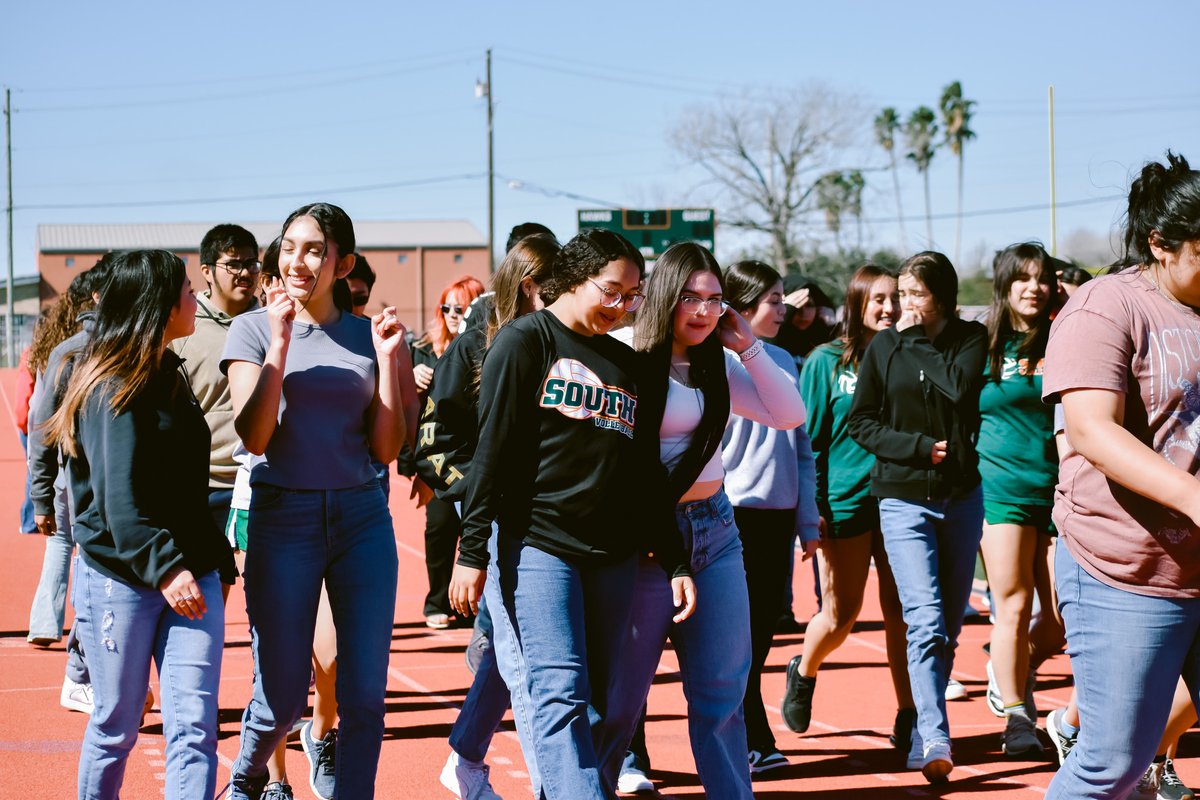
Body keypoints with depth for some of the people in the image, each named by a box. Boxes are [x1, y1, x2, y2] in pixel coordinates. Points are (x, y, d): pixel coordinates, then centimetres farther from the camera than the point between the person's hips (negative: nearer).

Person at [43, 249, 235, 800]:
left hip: (189, 574, 7)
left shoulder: (167, 377, 16)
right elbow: (119, 497, -17)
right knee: (116, 726, 6)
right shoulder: (113, 387, -9)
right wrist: (164, 567, -24)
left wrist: (214, 558, 16)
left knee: (195, 726, -5)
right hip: (121, 579, -7)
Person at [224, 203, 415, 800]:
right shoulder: (254, 330, 1)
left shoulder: (368, 335, 7)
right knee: (281, 696, 3)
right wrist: (280, 344, -15)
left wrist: (389, 358, -5)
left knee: (366, 694, 0)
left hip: (362, 517, 2)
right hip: (283, 516, -2)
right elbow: (254, 436, -10)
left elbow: (386, 448, 4)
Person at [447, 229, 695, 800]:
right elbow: (492, 451, -6)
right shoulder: (526, 340, 0)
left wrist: (675, 562, 12)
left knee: (601, 709, 2)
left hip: (613, 555, 6)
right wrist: (472, 552, -11)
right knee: (559, 698, -13)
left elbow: (647, 473, 18)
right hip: (534, 545, -6)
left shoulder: (627, 363, 17)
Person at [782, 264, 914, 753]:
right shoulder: (827, 362, 0)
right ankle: (803, 672, 36)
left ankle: (908, 718, 6)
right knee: (840, 614, 6)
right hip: (844, 501, -2)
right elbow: (808, 439, -1)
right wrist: (812, 506, -7)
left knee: (901, 611, 0)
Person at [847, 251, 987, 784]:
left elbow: (960, 387, -19)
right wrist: (921, 447, -9)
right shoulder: (883, 347, 2)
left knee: (950, 625, 9)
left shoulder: (971, 338, 1)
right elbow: (861, 422, 2)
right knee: (925, 621, -17)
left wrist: (917, 339, -12)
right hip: (903, 499, -2)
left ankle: (924, 739, 22)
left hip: (961, 496, 2)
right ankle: (934, 739, -22)